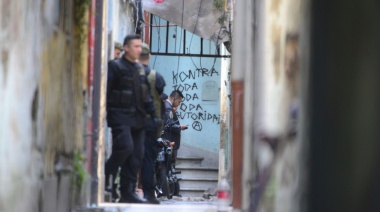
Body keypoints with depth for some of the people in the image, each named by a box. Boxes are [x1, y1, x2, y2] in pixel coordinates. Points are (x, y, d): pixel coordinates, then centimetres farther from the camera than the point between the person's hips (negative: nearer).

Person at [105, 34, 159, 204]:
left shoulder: (140, 69, 18)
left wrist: (152, 114, 15)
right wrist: (105, 115, -14)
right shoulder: (115, 67, -3)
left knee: (137, 155, 2)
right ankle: (105, 176, -4)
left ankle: (128, 192, 5)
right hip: (120, 115, -7)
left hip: (137, 117, 7)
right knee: (125, 147, -22)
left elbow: (146, 94, 23)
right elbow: (105, 92, -8)